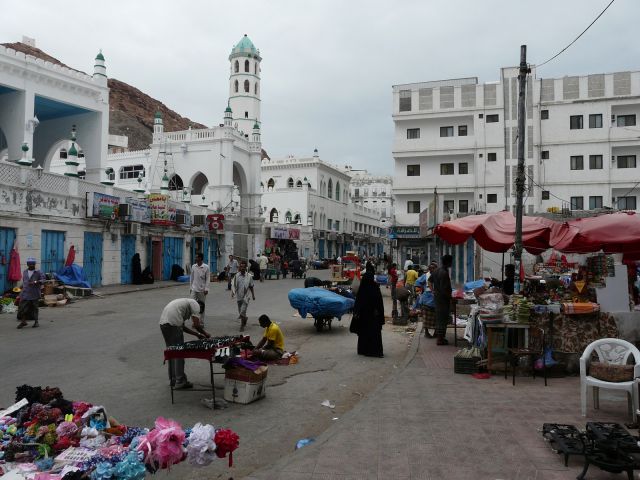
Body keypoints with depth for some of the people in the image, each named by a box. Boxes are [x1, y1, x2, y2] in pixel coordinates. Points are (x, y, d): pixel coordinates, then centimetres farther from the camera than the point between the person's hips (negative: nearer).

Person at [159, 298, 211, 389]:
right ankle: (180, 381, 5)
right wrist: (205, 334, 12)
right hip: (173, 324, -9)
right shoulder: (195, 304, 7)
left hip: (162, 323, 9)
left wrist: (197, 334, 29)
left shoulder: (184, 303, 31)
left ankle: (173, 379, 27)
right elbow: (196, 324, -4)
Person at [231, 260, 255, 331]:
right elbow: (233, 285, 0)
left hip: (245, 296, -3)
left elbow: (251, 286, 7)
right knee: (240, 312, 15)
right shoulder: (236, 275, -1)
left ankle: (242, 326, 0)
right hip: (239, 296, 3)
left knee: (242, 312, -10)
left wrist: (253, 295, 12)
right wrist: (233, 292, -16)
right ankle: (245, 318, 43)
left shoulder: (249, 276, -4)